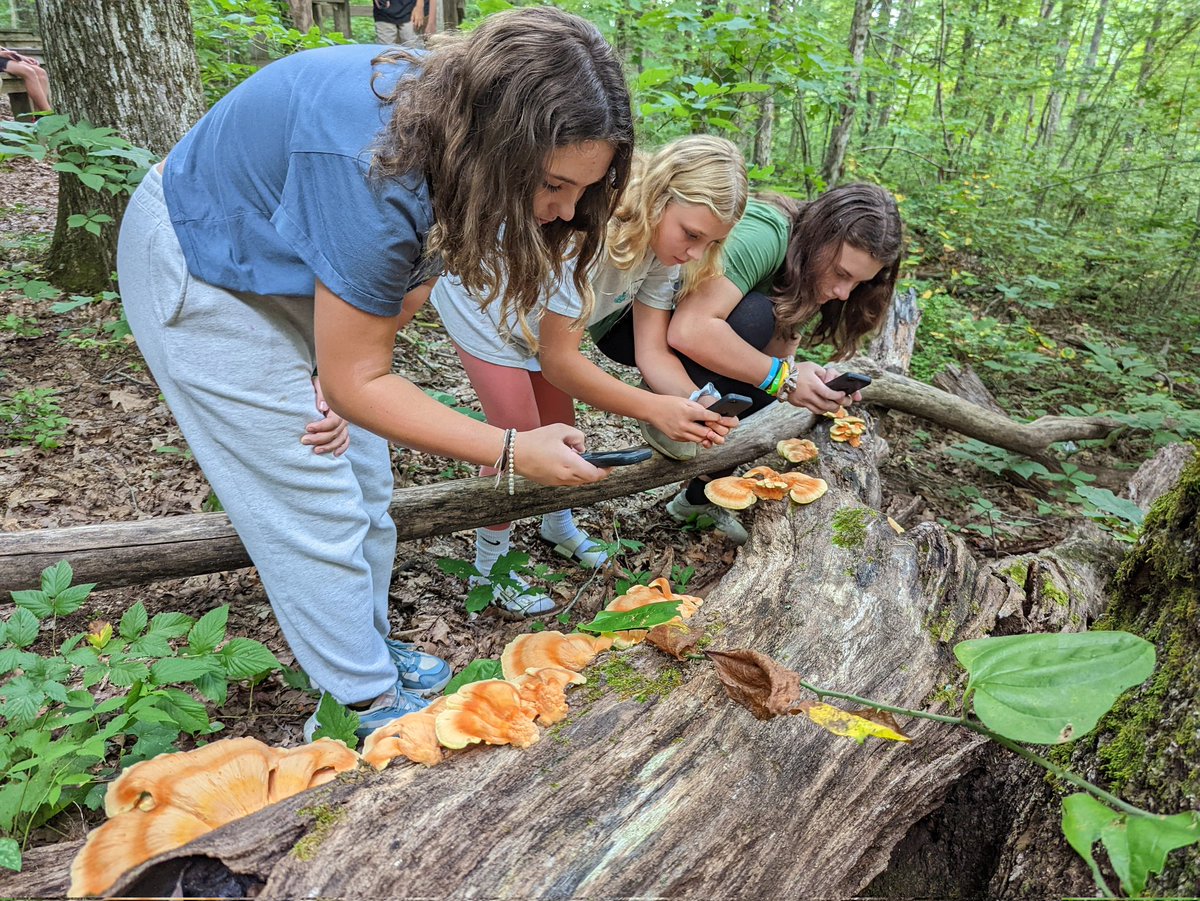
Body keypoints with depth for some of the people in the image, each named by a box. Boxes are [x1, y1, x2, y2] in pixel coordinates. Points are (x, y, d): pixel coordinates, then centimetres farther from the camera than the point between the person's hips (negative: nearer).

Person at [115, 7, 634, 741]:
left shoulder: (453, 122, -15)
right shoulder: (376, 176, -40)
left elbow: (398, 287, -7)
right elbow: (357, 381, -30)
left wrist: (342, 383, -21)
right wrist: (511, 451, -31)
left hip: (291, 260, 8)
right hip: (201, 275, -8)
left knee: (364, 484, 11)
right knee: (316, 511, -5)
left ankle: (368, 652, 29)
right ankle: (366, 707, 12)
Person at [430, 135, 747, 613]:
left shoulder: (663, 240, -19)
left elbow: (653, 350, -20)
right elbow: (559, 359, -36)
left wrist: (696, 405, -39)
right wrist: (655, 408, -43)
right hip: (481, 299, -6)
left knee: (560, 426, 12)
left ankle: (558, 525, 39)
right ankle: (491, 564, 13)